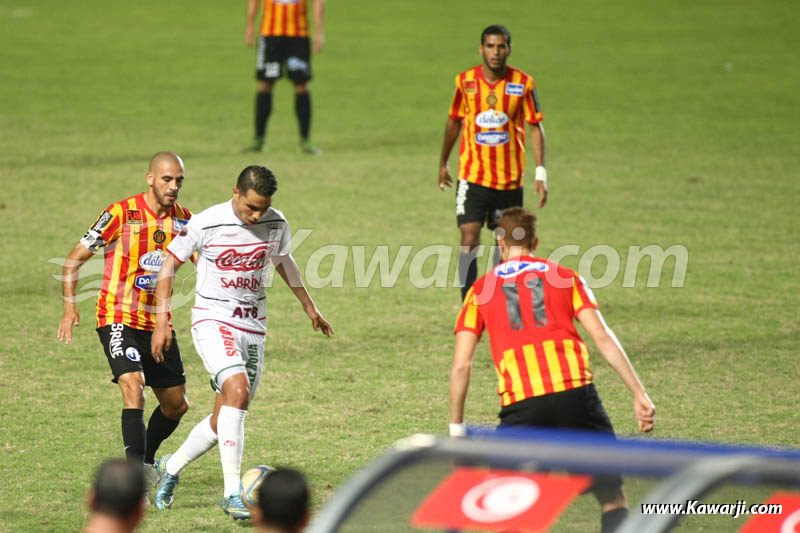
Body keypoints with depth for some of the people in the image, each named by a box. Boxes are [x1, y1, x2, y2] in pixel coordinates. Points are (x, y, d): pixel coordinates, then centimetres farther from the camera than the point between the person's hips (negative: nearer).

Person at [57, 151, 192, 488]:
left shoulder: (184, 220, 2)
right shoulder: (121, 214, -11)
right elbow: (76, 258, -4)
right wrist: (69, 305, -14)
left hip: (158, 322, 6)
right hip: (118, 318, -6)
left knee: (176, 405, 10)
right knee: (134, 387, -26)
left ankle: (146, 460, 36)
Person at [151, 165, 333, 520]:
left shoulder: (276, 224, 0)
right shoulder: (205, 224, -13)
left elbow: (283, 261, 21)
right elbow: (169, 264, -2)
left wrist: (309, 307, 28)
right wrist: (162, 321, -7)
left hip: (253, 327, 5)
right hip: (213, 320, -5)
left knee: (224, 419, 6)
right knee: (237, 389, -28)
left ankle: (171, 468, 32)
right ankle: (232, 493, -28)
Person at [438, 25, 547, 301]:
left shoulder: (523, 83, -5)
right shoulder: (465, 81, -2)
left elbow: (535, 127, 1)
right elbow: (454, 122, 12)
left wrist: (541, 172, -6)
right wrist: (443, 163, 20)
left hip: (510, 179, 1)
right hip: (472, 176, -1)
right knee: (469, 238, -12)